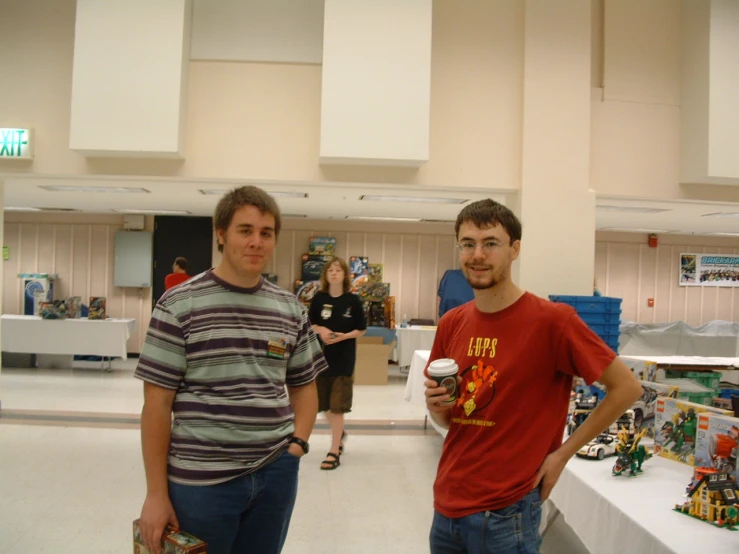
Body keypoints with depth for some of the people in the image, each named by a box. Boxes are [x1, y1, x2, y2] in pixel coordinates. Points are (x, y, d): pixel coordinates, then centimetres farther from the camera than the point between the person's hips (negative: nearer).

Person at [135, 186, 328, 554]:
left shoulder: (291, 309, 4)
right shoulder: (179, 305, -8)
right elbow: (157, 403, -7)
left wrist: (298, 441, -2)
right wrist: (156, 493, -7)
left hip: (276, 473, 4)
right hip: (200, 480, -3)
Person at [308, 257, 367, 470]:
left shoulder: (353, 300, -5)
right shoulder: (319, 298, 0)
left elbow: (361, 329, -1)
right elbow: (310, 324, 8)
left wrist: (343, 336, -17)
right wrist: (320, 330, -13)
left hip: (344, 358, -3)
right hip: (321, 355, 3)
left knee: (337, 405, -2)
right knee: (324, 403, 15)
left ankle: (334, 451, 9)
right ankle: (339, 433, 42)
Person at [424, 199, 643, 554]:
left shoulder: (551, 320, -15)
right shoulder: (451, 324, 2)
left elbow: (627, 388, -8)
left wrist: (562, 453, -8)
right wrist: (437, 407, -9)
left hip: (505, 514, -5)